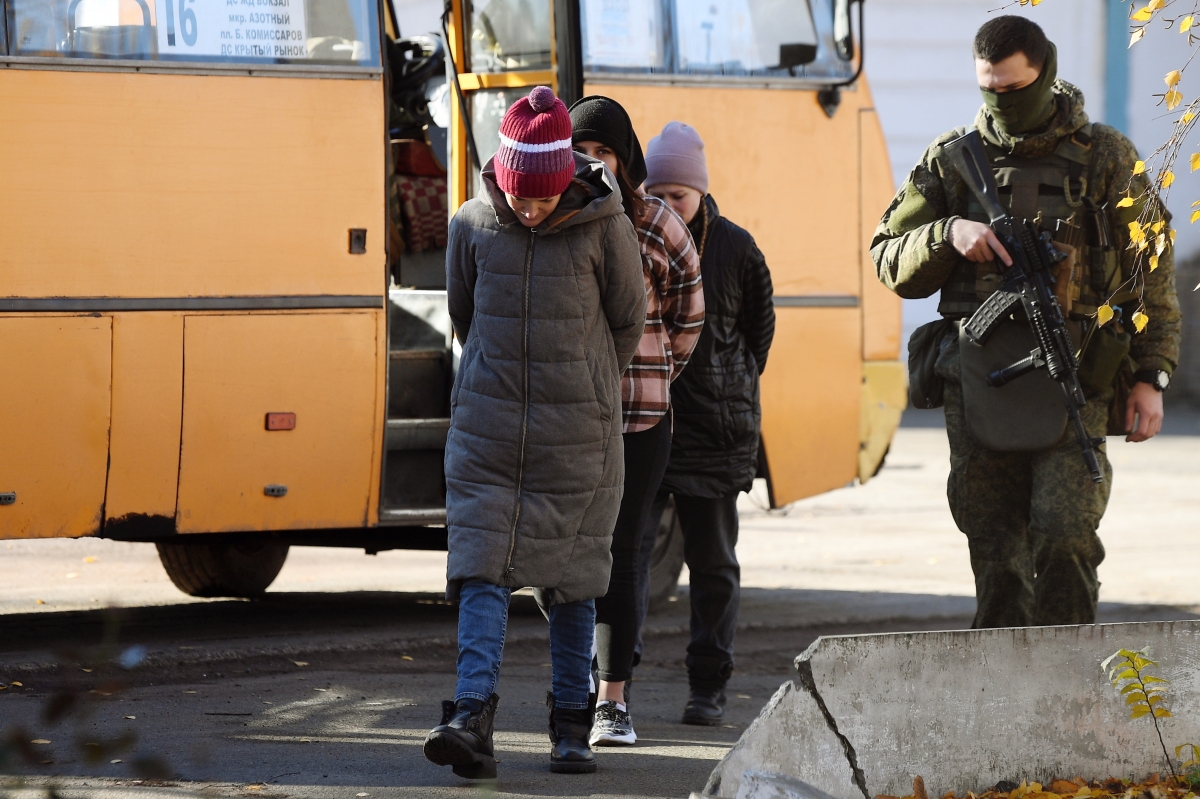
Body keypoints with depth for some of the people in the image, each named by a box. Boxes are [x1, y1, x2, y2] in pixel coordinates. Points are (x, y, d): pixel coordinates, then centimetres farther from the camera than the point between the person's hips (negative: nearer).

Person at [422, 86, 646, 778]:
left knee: (573, 577, 5)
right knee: (482, 567, -9)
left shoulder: (603, 227, -8)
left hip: (577, 433, -1)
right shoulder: (473, 226, -2)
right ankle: (473, 720, -18)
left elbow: (628, 321, 7)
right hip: (488, 427, 1)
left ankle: (572, 725, 13)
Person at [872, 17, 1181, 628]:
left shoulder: (1104, 158, 3)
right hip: (978, 386, 3)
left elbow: (1151, 272, 6)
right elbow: (890, 261, 10)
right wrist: (949, 233, -10)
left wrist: (1151, 378, -1)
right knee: (996, 553, 3)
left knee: (1065, 537, -15)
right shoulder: (951, 160, 9)